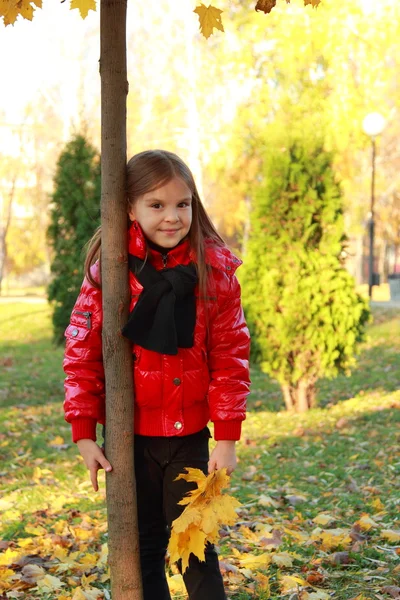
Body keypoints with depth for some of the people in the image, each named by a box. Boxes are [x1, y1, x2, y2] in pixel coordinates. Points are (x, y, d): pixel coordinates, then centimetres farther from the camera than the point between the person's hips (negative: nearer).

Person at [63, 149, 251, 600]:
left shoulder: (214, 269, -6)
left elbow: (230, 355, -4)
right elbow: (82, 351, -4)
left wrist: (227, 437, -6)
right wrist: (83, 431, -7)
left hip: (189, 433, 0)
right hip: (128, 433, 0)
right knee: (142, 546, 12)